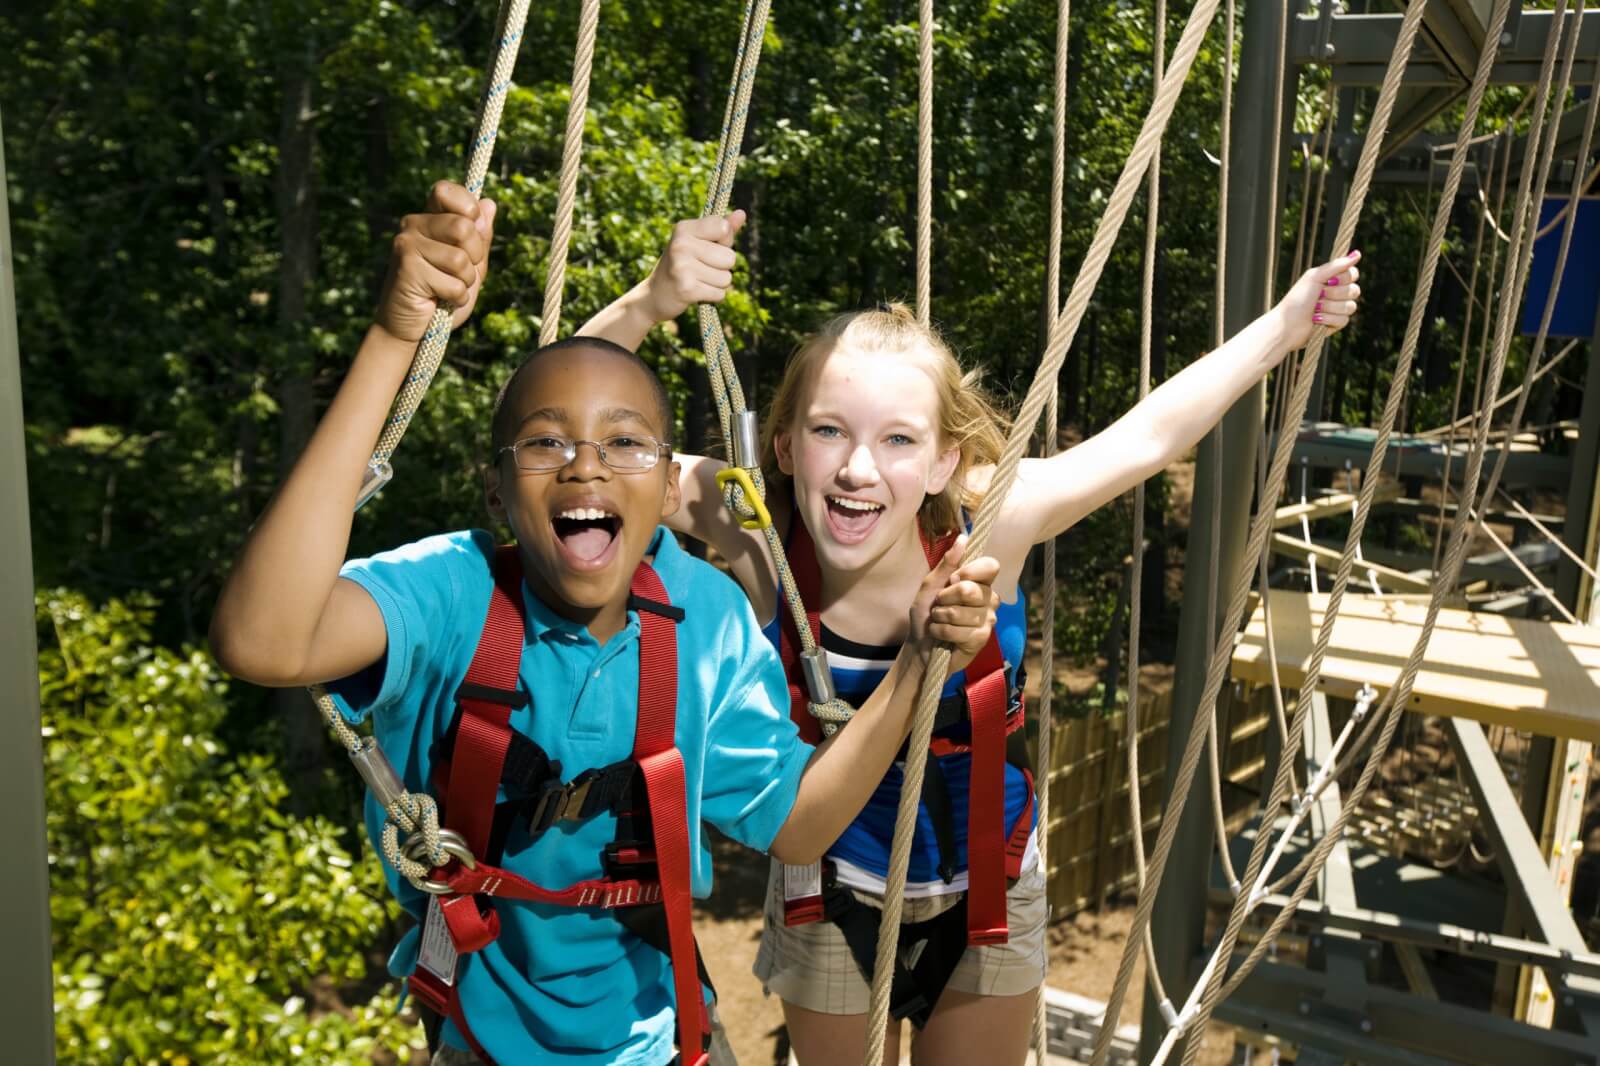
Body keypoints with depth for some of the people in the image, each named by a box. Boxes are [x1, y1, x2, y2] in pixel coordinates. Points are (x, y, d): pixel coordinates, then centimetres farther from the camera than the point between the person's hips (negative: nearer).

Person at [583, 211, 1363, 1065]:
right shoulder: (754, 530, -26)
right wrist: (652, 302, -46)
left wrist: (1288, 322, -9)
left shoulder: (986, 523, -26)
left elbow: (1147, 436, -12)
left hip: (988, 889, 1)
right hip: (829, 896, 0)